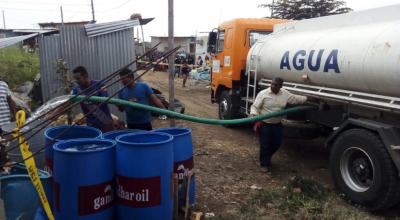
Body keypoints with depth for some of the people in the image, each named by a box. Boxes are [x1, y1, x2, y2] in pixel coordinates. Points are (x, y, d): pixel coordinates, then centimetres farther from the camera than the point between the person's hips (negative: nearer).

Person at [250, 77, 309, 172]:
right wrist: (253, 114, -29)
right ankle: (264, 164, 20)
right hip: (265, 124, -5)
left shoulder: (285, 94, 2)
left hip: (277, 124, 5)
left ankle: (267, 158, 39)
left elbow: (296, 99, 11)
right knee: (265, 145, 1)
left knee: (277, 144, 13)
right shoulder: (263, 93, -12)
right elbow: (255, 106, -11)